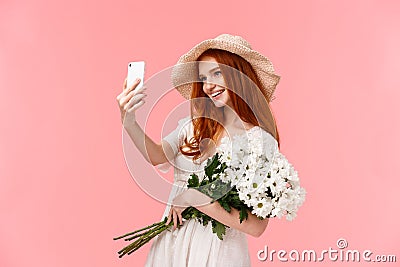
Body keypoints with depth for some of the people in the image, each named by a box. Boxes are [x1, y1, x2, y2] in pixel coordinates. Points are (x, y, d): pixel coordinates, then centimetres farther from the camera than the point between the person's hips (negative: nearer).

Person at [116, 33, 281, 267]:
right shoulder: (193, 126, 2)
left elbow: (257, 226, -17)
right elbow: (158, 156, -16)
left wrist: (196, 199, -20)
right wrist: (129, 123, -32)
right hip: (170, 243, 4)